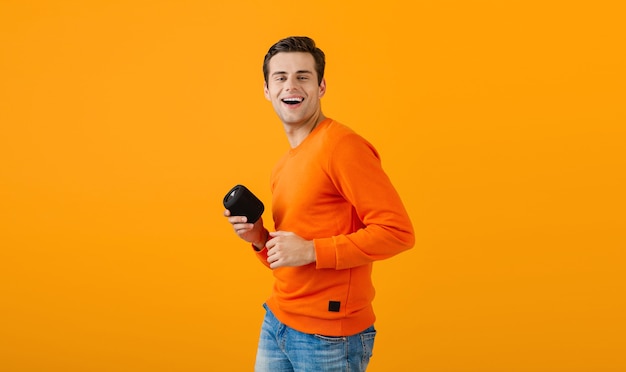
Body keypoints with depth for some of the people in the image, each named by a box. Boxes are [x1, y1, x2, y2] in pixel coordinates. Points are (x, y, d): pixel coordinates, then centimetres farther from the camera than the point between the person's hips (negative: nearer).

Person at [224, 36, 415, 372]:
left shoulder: (341, 145, -14)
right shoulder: (283, 166, 10)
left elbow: (398, 230, -19)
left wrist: (311, 250, -19)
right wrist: (260, 239, -1)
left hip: (329, 336, -7)